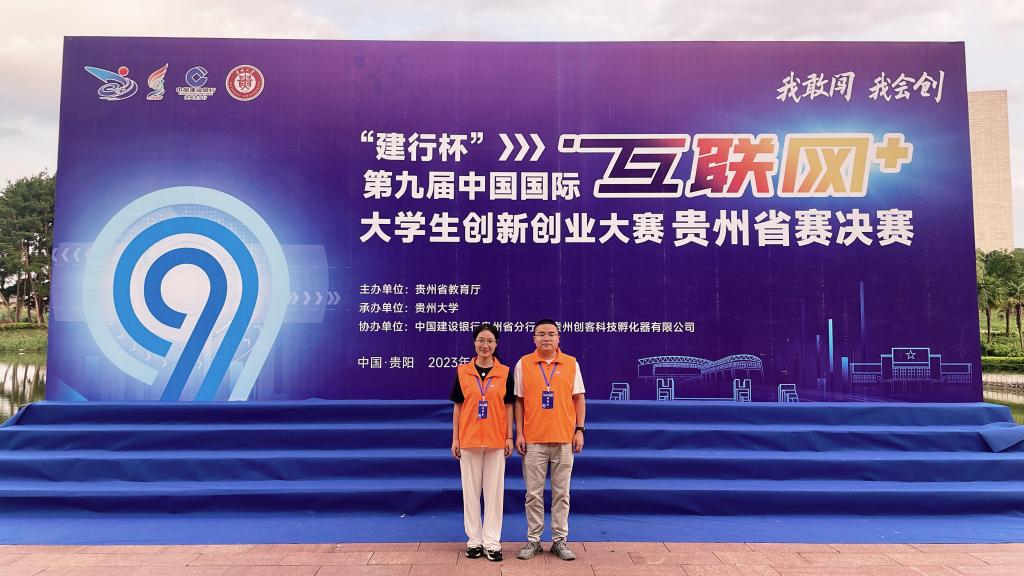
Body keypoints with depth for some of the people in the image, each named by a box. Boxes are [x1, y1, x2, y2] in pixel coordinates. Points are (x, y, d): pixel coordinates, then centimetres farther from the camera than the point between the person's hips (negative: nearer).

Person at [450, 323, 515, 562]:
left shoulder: (504, 372, 2)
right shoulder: (462, 372, 2)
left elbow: (508, 407, 5)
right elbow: (457, 407, 5)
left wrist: (509, 437, 0)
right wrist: (455, 438, 1)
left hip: (496, 440, 0)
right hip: (468, 440, 0)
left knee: (494, 491, 4)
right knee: (470, 490, 7)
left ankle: (492, 542, 14)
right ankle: (474, 540, 19)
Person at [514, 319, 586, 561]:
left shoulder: (571, 363, 3)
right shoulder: (523, 364, 2)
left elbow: (579, 398, 6)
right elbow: (519, 401, 4)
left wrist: (580, 430, -1)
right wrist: (519, 433, -1)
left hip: (564, 439, 1)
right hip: (533, 440, 0)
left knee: (561, 493, 8)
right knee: (533, 493, 6)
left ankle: (560, 540, 19)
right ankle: (533, 540, 18)